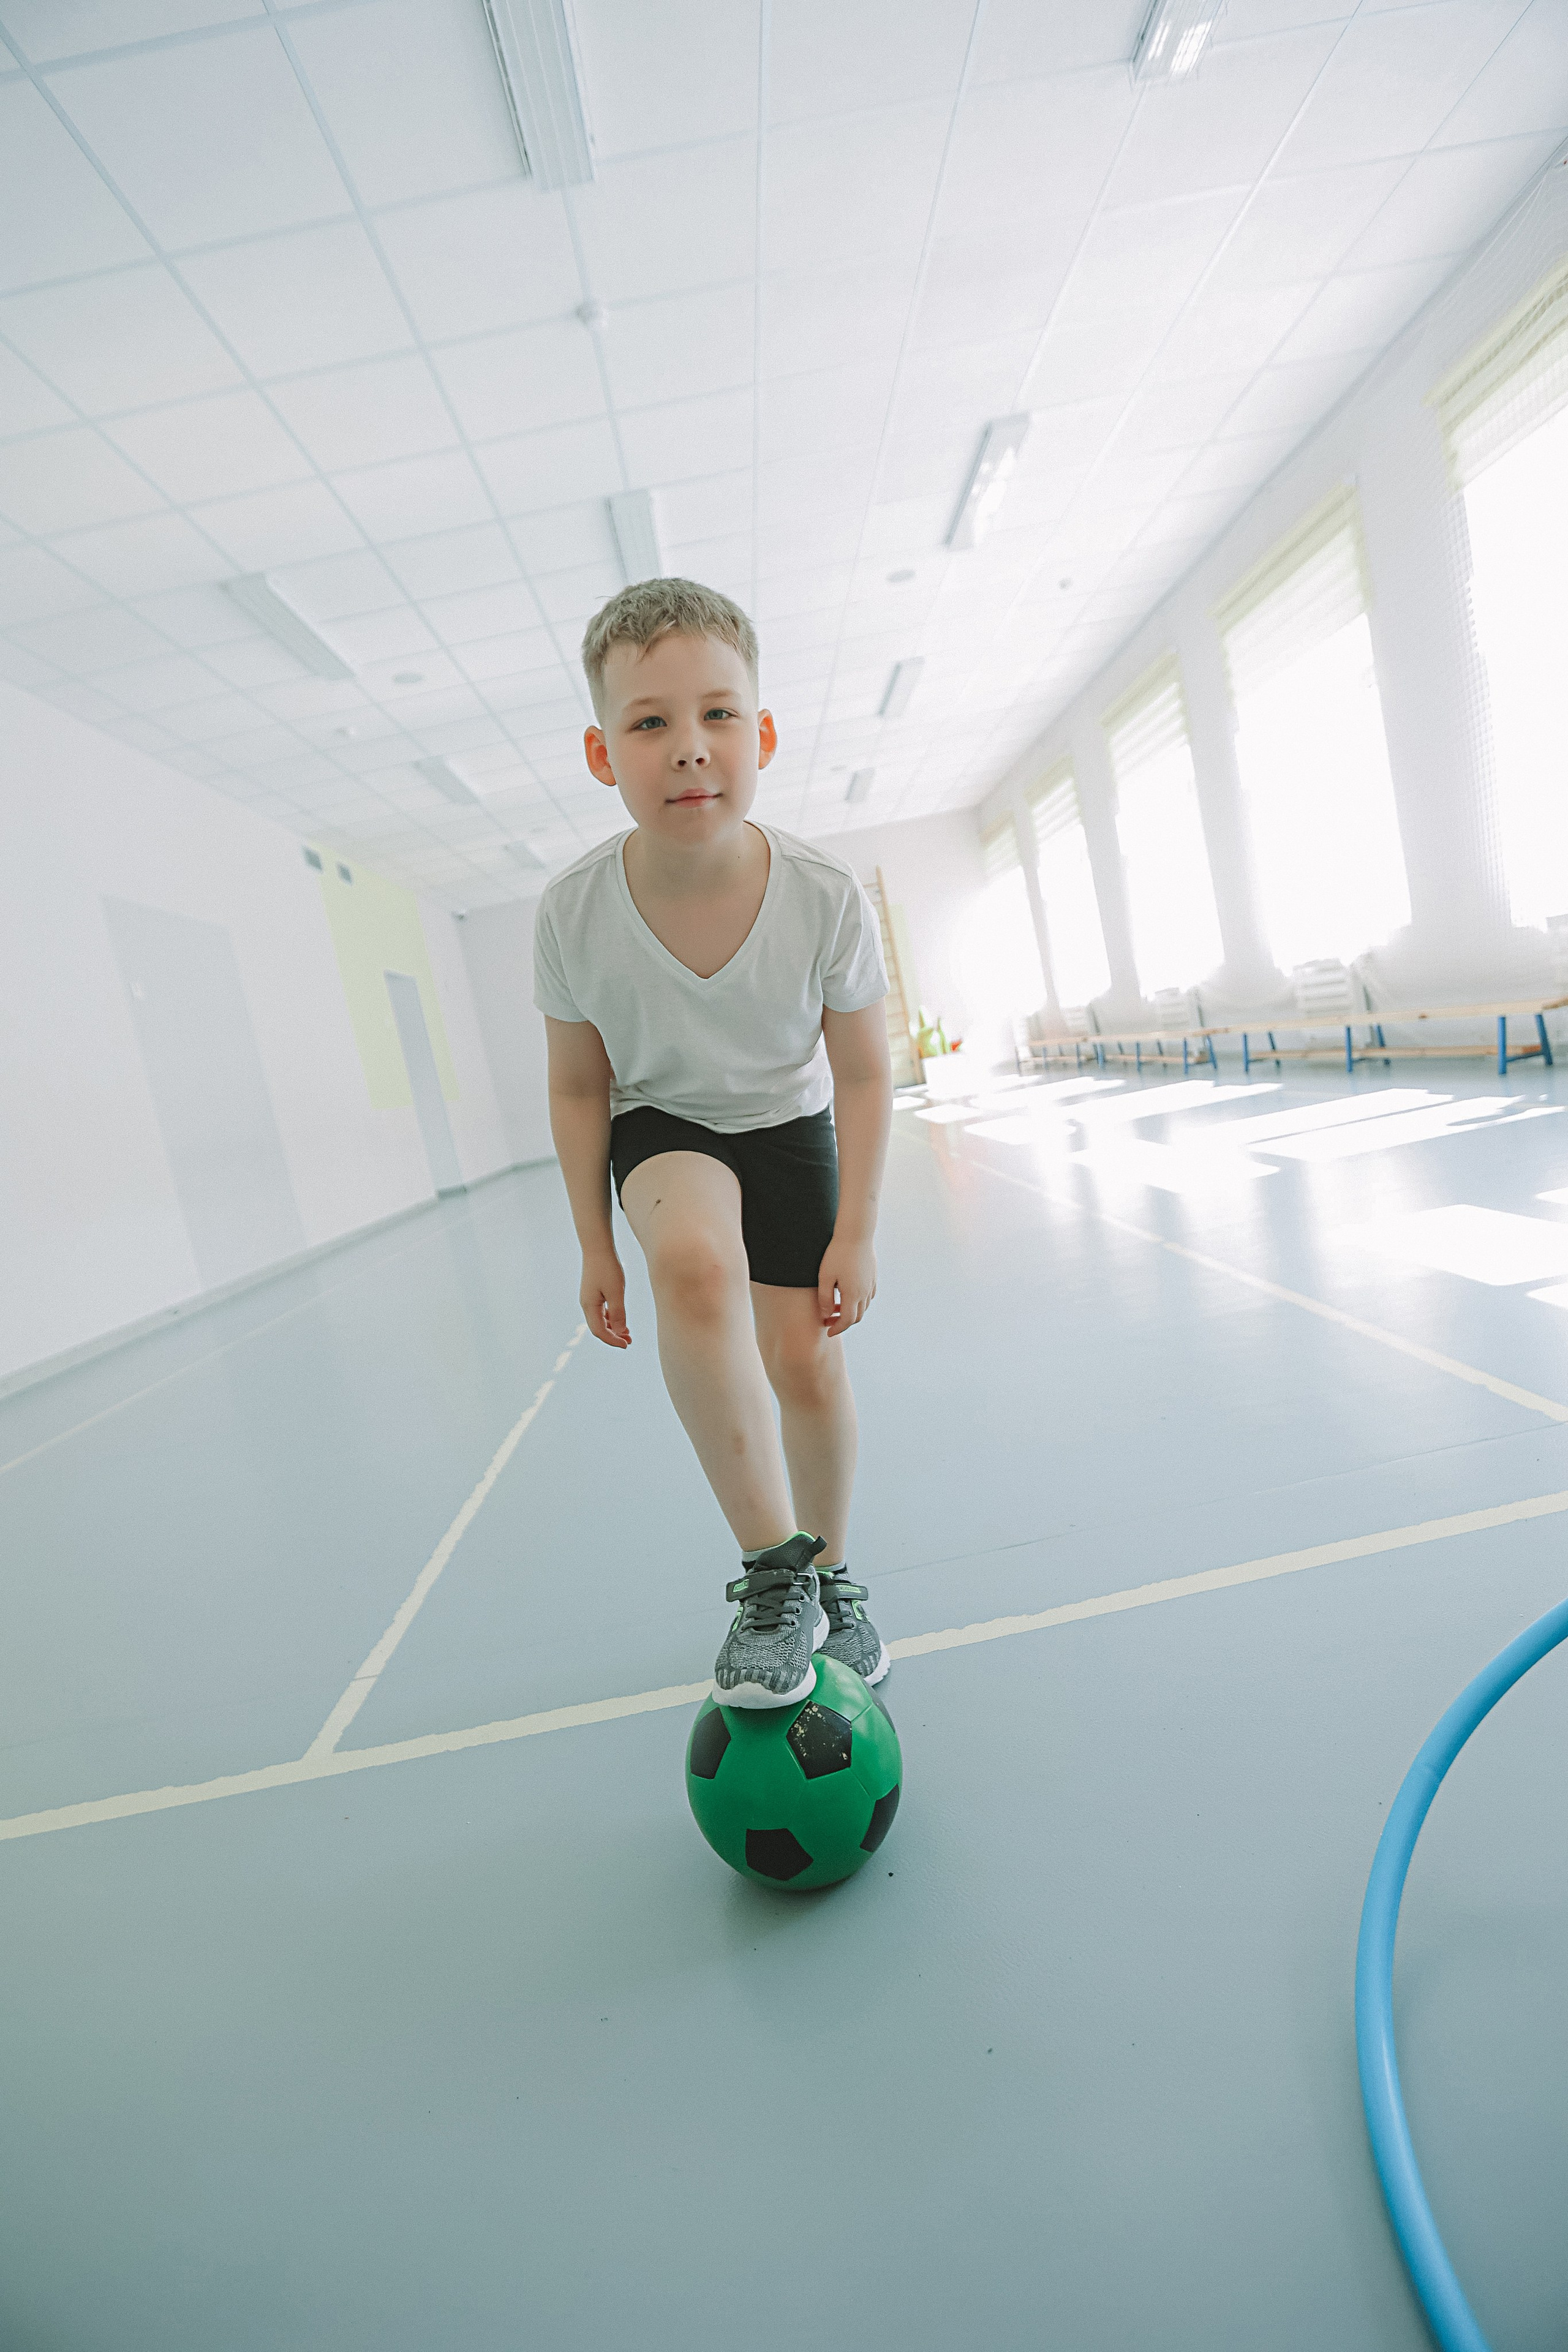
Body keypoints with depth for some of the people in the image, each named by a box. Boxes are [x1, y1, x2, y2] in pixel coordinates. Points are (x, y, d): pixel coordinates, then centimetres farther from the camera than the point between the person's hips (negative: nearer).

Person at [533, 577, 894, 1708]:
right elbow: (579, 1088, -9)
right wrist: (596, 1245, -4)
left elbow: (862, 1073, -12)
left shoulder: (825, 895, -25)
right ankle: (775, 1569, -17)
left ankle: (830, 1570, 28)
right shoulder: (576, 912, -24)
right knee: (695, 1262, -33)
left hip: (789, 1127, 1)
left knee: (808, 1362, -3)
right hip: (662, 1125, 0)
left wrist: (856, 1233, -11)